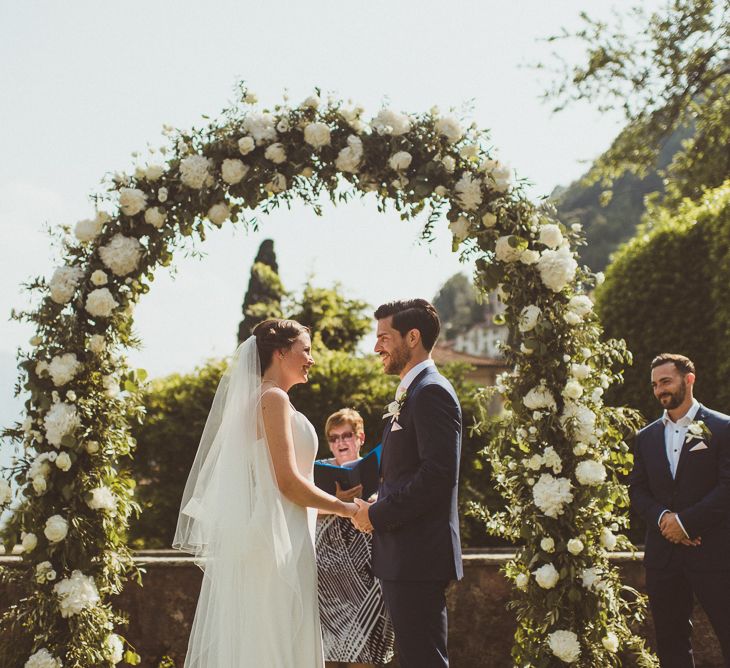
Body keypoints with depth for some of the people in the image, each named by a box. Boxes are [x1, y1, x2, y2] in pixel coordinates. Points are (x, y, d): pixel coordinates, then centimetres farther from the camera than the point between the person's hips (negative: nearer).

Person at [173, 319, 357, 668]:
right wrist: (346, 508, -6)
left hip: (270, 539, 9)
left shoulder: (261, 399, 18)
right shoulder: (274, 399, -11)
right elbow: (288, 481, -17)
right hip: (278, 541, -9)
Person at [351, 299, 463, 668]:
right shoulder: (409, 394, 19)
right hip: (403, 558, 10)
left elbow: (438, 474, -22)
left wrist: (378, 515, -16)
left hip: (419, 557, -10)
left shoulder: (431, 392, -12)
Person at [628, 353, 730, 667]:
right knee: (670, 641, 9)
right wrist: (662, 517, -10)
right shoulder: (646, 436, 13)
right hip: (663, 554, 5)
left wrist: (686, 521, -15)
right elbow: (637, 490, 10)